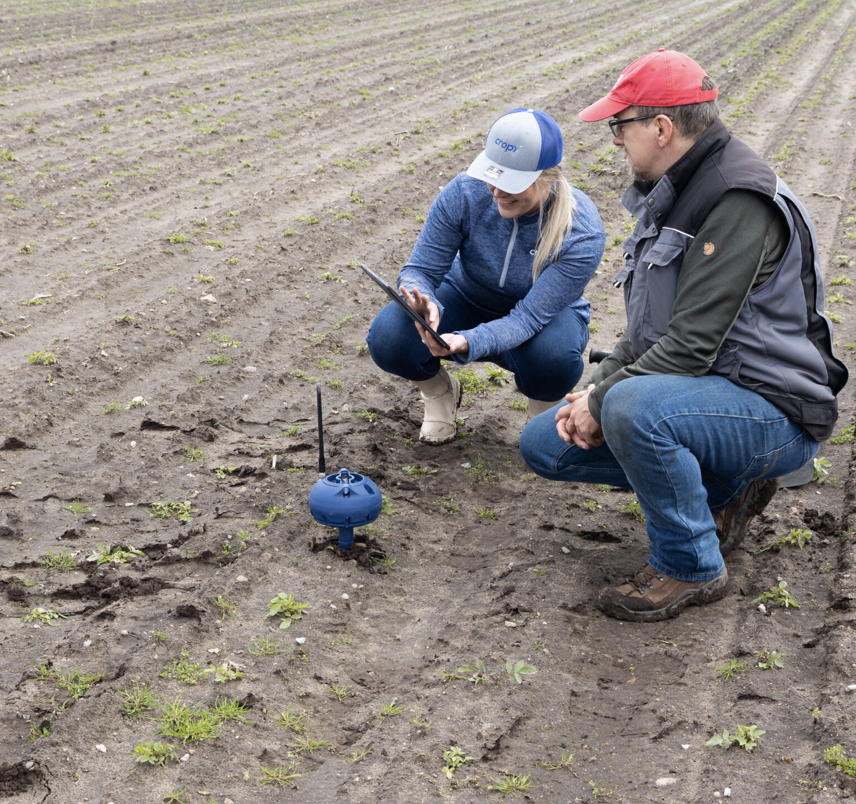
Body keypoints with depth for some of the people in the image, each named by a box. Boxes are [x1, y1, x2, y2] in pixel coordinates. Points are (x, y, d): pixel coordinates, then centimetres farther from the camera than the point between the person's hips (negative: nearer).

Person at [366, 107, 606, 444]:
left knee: (553, 356, -40)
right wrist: (425, 304, -44)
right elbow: (420, 268, -18)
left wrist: (467, 342, -52)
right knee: (387, 338, -27)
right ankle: (439, 391, 9)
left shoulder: (582, 233, -31)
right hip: (467, 300, 2)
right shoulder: (465, 192, -25)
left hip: (546, 317, -2)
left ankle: (544, 410, 0)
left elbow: (529, 317, -33)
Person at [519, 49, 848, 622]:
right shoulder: (672, 195, 11)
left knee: (633, 407, -37)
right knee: (545, 443, 5)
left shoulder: (740, 202, -22)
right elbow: (649, 328, 16)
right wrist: (597, 390, 0)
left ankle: (691, 568, -13)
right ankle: (723, 491, 11)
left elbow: (692, 346, -26)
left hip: (773, 415, -10)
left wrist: (604, 401, -17)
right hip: (696, 393, 10)